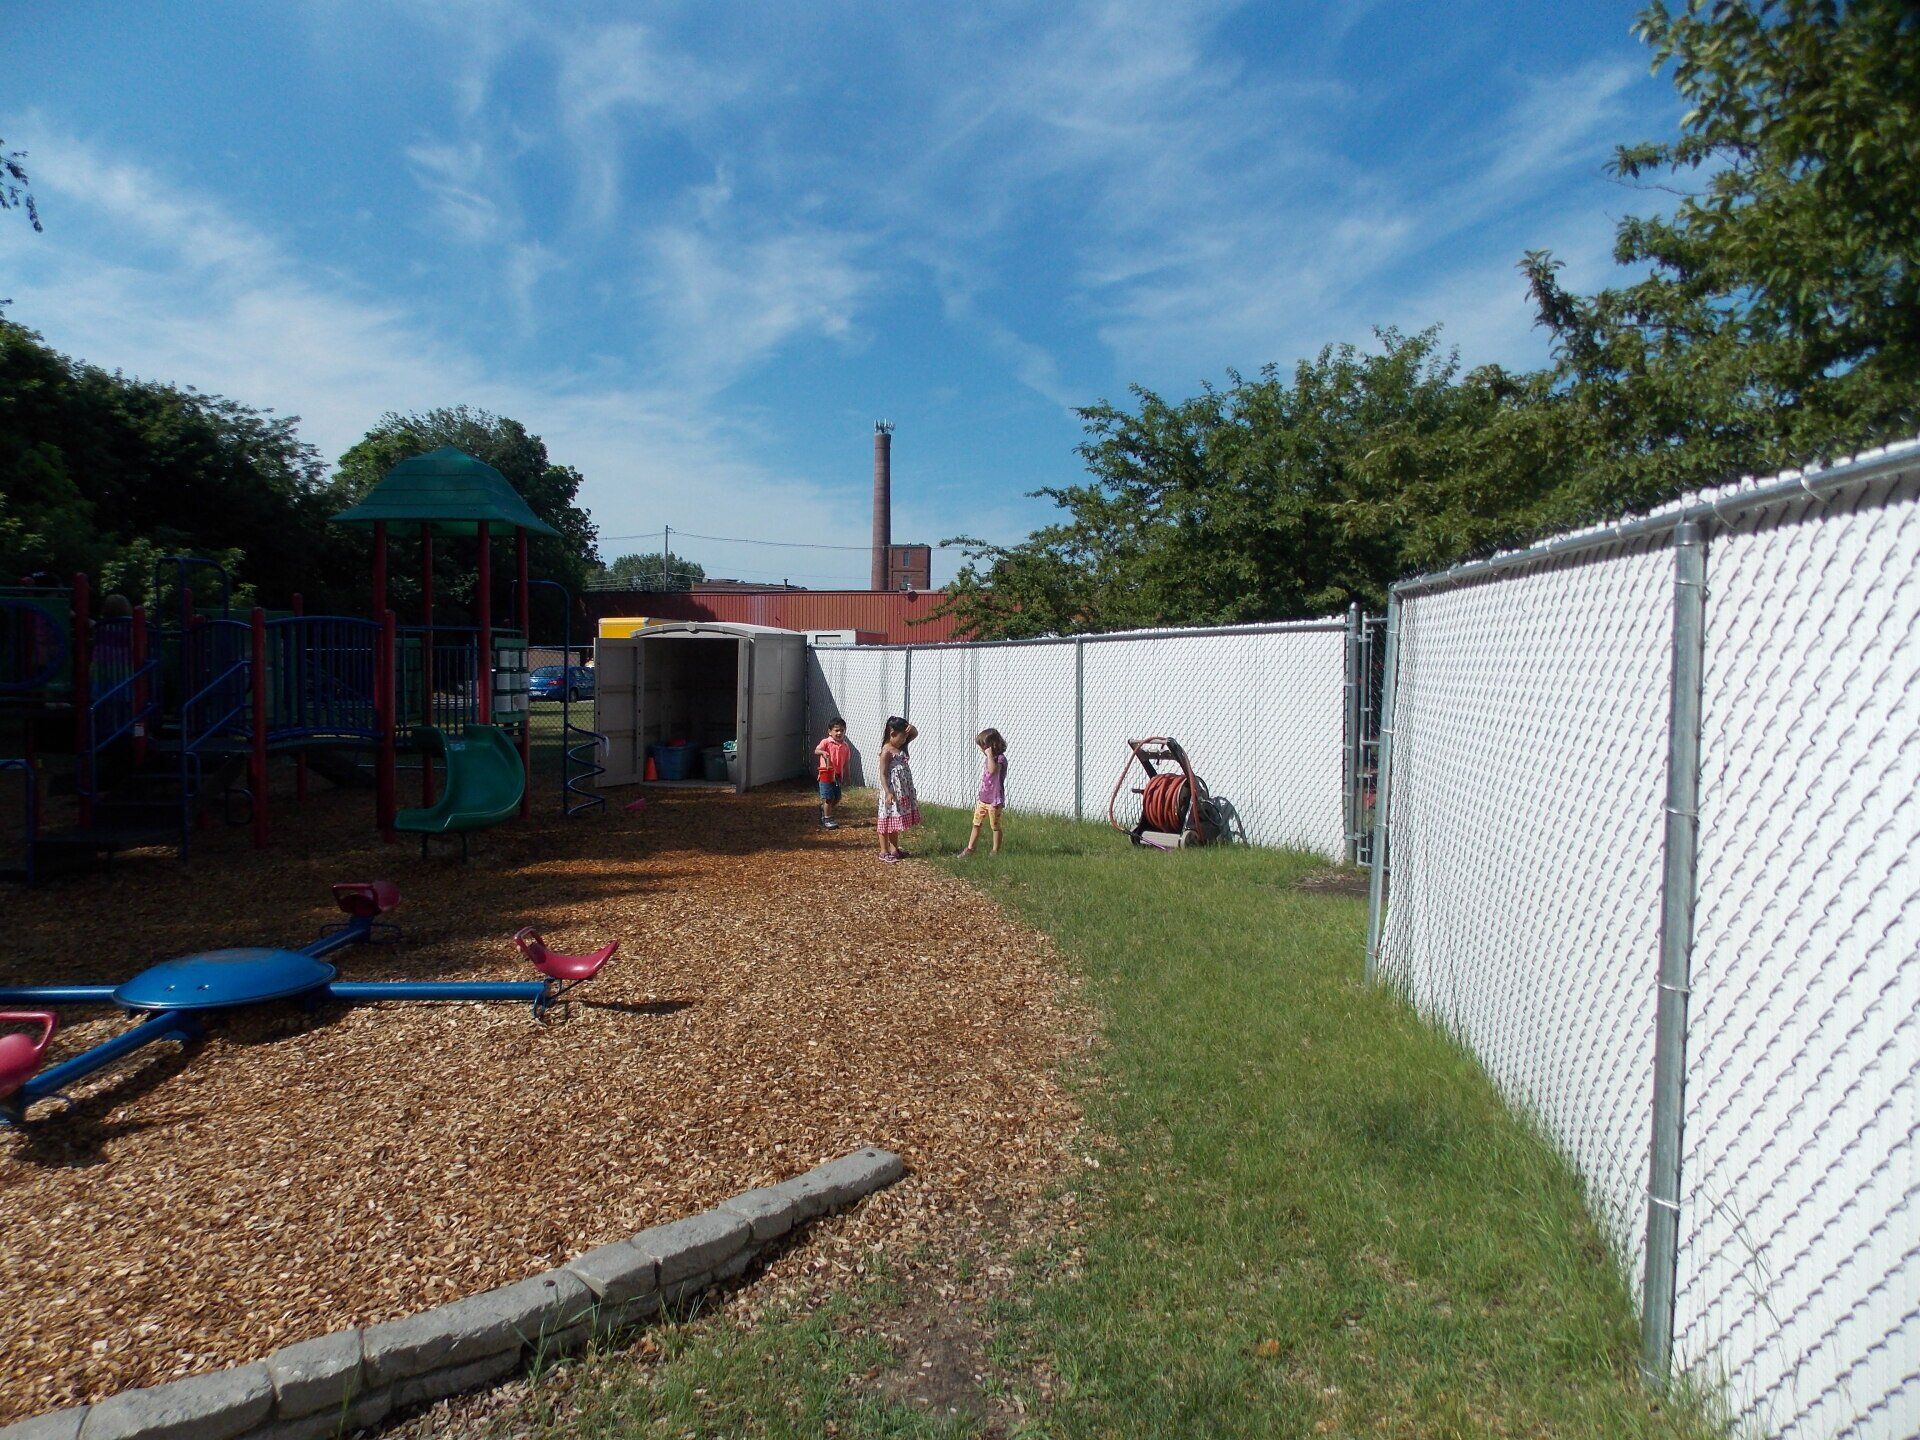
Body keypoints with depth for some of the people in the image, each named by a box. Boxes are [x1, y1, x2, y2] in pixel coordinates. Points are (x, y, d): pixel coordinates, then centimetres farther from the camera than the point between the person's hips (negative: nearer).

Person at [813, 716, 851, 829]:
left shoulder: (845, 746, 6)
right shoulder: (826, 742, -9)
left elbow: (845, 763, 12)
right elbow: (816, 751, -24)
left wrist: (846, 776, 12)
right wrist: (822, 752, -46)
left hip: (837, 775, 6)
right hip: (826, 774, -6)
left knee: (837, 798, 11)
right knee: (828, 798, -2)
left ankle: (823, 807, 37)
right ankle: (827, 820, 9)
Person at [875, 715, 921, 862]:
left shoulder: (901, 747, 8)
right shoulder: (886, 751, -16)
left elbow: (915, 734, 19)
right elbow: (883, 774, -18)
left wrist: (911, 728, -4)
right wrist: (888, 793, -24)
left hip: (902, 791, 9)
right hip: (892, 791, -8)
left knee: (896, 821, 16)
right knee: (887, 821, 1)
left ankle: (894, 848, 26)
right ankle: (884, 851, 9)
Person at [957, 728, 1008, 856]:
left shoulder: (1000, 759, -15)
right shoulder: (990, 759, 13)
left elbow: (993, 770, -37)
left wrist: (989, 755, -29)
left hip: (994, 800, -9)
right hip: (983, 799, 9)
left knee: (995, 826, 3)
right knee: (976, 824, 11)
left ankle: (995, 851, 13)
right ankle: (970, 849, 16)